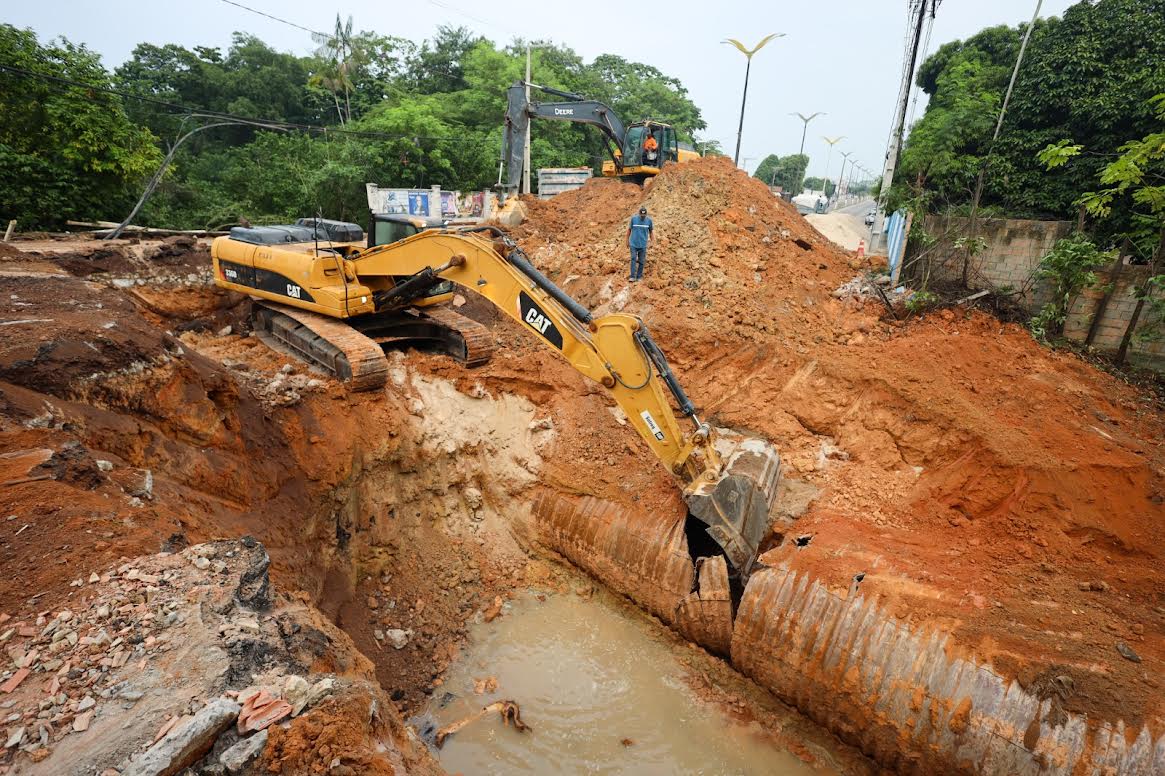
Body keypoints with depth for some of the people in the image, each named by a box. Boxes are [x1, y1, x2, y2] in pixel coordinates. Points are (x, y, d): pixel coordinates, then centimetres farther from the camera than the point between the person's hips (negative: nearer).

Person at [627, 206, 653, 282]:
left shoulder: (649, 220, -2)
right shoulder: (633, 218, -4)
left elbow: (650, 230, 11)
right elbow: (629, 229, 6)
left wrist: (651, 239, 16)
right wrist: (627, 240, 9)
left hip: (643, 244, 1)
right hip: (633, 244, -1)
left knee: (641, 261, 4)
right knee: (633, 259, -8)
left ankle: (639, 277, 14)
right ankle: (632, 277, -9)